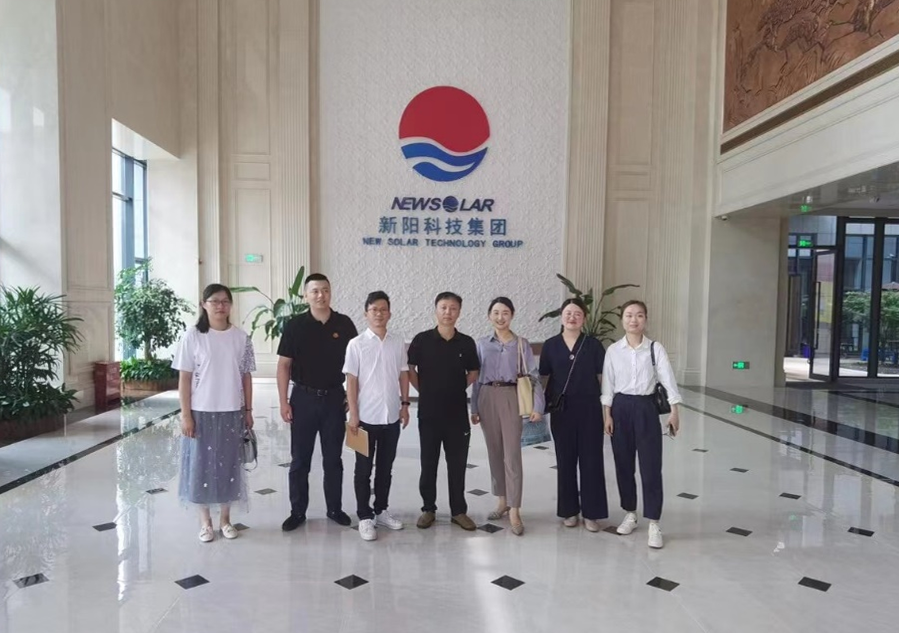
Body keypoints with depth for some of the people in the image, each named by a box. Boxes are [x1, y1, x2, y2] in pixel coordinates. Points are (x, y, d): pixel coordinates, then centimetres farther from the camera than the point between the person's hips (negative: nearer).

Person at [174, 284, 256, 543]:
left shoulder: (241, 337, 1)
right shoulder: (192, 336, -6)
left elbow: (246, 376, 6)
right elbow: (184, 378, -5)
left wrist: (248, 410, 5)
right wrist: (185, 414, -8)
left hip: (232, 412, 2)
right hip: (201, 412, -2)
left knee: (228, 464, 10)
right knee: (202, 463, 7)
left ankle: (225, 518, 25)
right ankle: (205, 520, 23)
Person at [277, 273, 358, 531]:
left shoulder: (344, 324, -1)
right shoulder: (295, 325, -4)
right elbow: (284, 365, -3)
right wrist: (283, 401, -7)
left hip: (335, 398, 1)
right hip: (304, 398, -1)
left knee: (333, 458, 11)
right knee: (299, 459, 7)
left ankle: (335, 508, 24)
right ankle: (298, 511, 20)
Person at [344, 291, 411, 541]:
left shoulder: (398, 343, 3)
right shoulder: (356, 344, -6)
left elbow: (404, 375, 10)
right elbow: (351, 381, -6)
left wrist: (405, 404, 5)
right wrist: (353, 414, -9)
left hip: (392, 416, 3)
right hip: (367, 417, -3)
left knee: (385, 468, 14)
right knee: (364, 469, 6)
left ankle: (381, 511, 28)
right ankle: (365, 516, 17)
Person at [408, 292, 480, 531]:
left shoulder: (467, 343, -1)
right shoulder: (422, 339, -6)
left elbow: (473, 372, 14)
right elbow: (409, 368, 5)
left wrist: (458, 387, 4)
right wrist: (423, 390, 3)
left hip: (457, 413, 1)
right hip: (429, 412, -1)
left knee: (457, 464, 8)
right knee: (428, 463, 9)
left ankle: (459, 511, 21)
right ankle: (428, 509, 23)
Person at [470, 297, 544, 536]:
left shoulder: (522, 344, 1)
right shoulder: (482, 344, 7)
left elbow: (533, 376, -2)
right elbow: (477, 378, 9)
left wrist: (538, 406, -11)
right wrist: (474, 408, 7)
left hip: (511, 398, -3)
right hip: (487, 399, 3)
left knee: (512, 454, -5)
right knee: (494, 452, 11)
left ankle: (514, 511, -1)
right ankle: (502, 501, 25)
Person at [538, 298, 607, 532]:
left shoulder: (593, 345, -1)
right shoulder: (551, 345, 1)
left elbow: (604, 377, 1)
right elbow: (543, 378, 6)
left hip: (589, 410, -1)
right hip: (561, 410, 1)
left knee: (591, 460, 4)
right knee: (565, 460, 9)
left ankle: (591, 513, 16)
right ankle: (570, 511, 22)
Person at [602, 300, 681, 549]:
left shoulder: (655, 348, -4)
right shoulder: (613, 350, 0)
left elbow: (668, 379, -10)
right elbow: (608, 384, 2)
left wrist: (674, 411, -18)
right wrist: (607, 415, -1)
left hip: (645, 408, -2)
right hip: (620, 408, 2)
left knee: (651, 466, -1)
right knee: (623, 464, 10)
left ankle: (653, 524, 8)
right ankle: (630, 514, 27)